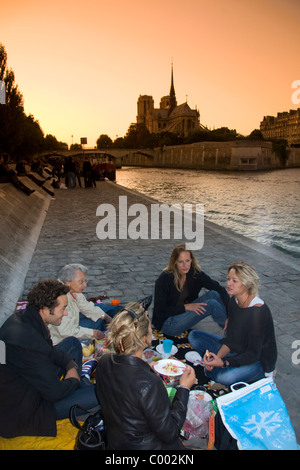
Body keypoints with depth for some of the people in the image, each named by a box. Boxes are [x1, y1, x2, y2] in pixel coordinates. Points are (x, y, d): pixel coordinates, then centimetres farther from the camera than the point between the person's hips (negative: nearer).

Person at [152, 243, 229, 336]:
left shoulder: (195, 273, -7)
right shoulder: (164, 279, -21)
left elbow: (219, 288, -12)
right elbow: (160, 311, -19)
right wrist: (186, 307, -25)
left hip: (183, 313, 6)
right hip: (167, 323, -6)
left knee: (214, 294, -14)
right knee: (212, 305, -22)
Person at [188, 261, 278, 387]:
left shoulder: (258, 312, -29)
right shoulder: (234, 301, -6)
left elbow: (253, 354, -25)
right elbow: (230, 339, -2)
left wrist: (223, 363, -34)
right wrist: (218, 357, -18)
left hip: (259, 361, -7)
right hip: (236, 350, 7)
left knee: (224, 377, -36)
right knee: (194, 336, 0)